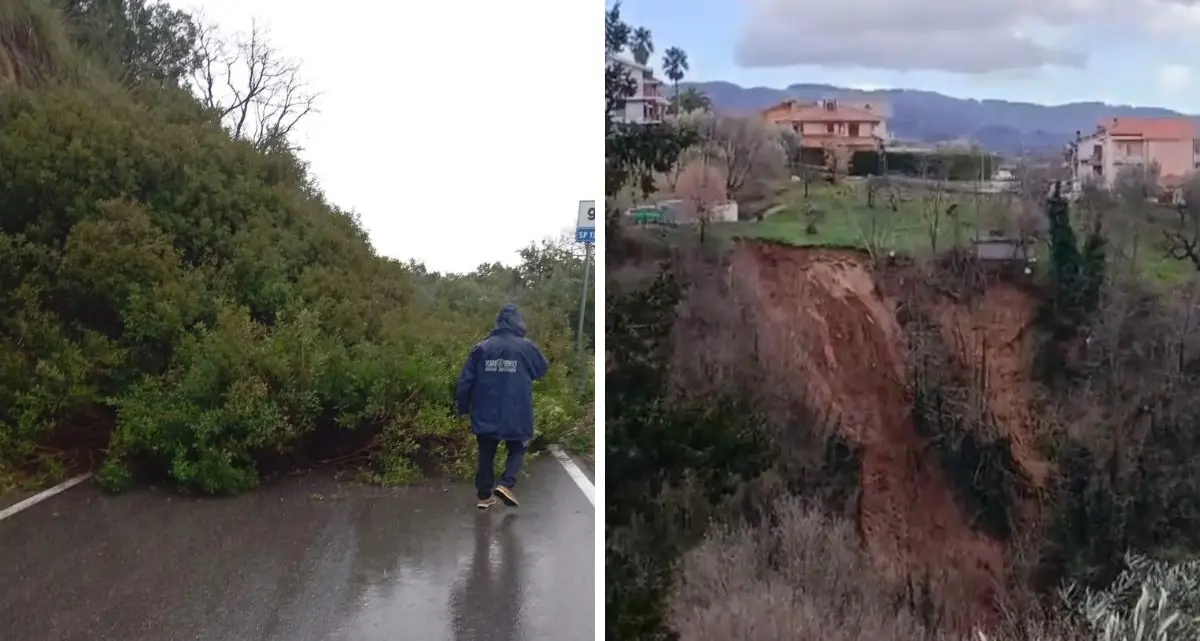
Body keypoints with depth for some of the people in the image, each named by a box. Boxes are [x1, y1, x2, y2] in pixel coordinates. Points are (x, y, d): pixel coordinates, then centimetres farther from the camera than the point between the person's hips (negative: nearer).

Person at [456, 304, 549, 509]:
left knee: (486, 454, 15)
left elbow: (466, 380, 0)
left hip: (486, 414, 2)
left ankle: (484, 495, 18)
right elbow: (542, 370, 10)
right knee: (517, 450, 15)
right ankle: (505, 484, -5)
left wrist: (464, 408, 11)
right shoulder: (526, 346, -5)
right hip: (516, 414, -2)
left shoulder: (481, 347, 0)